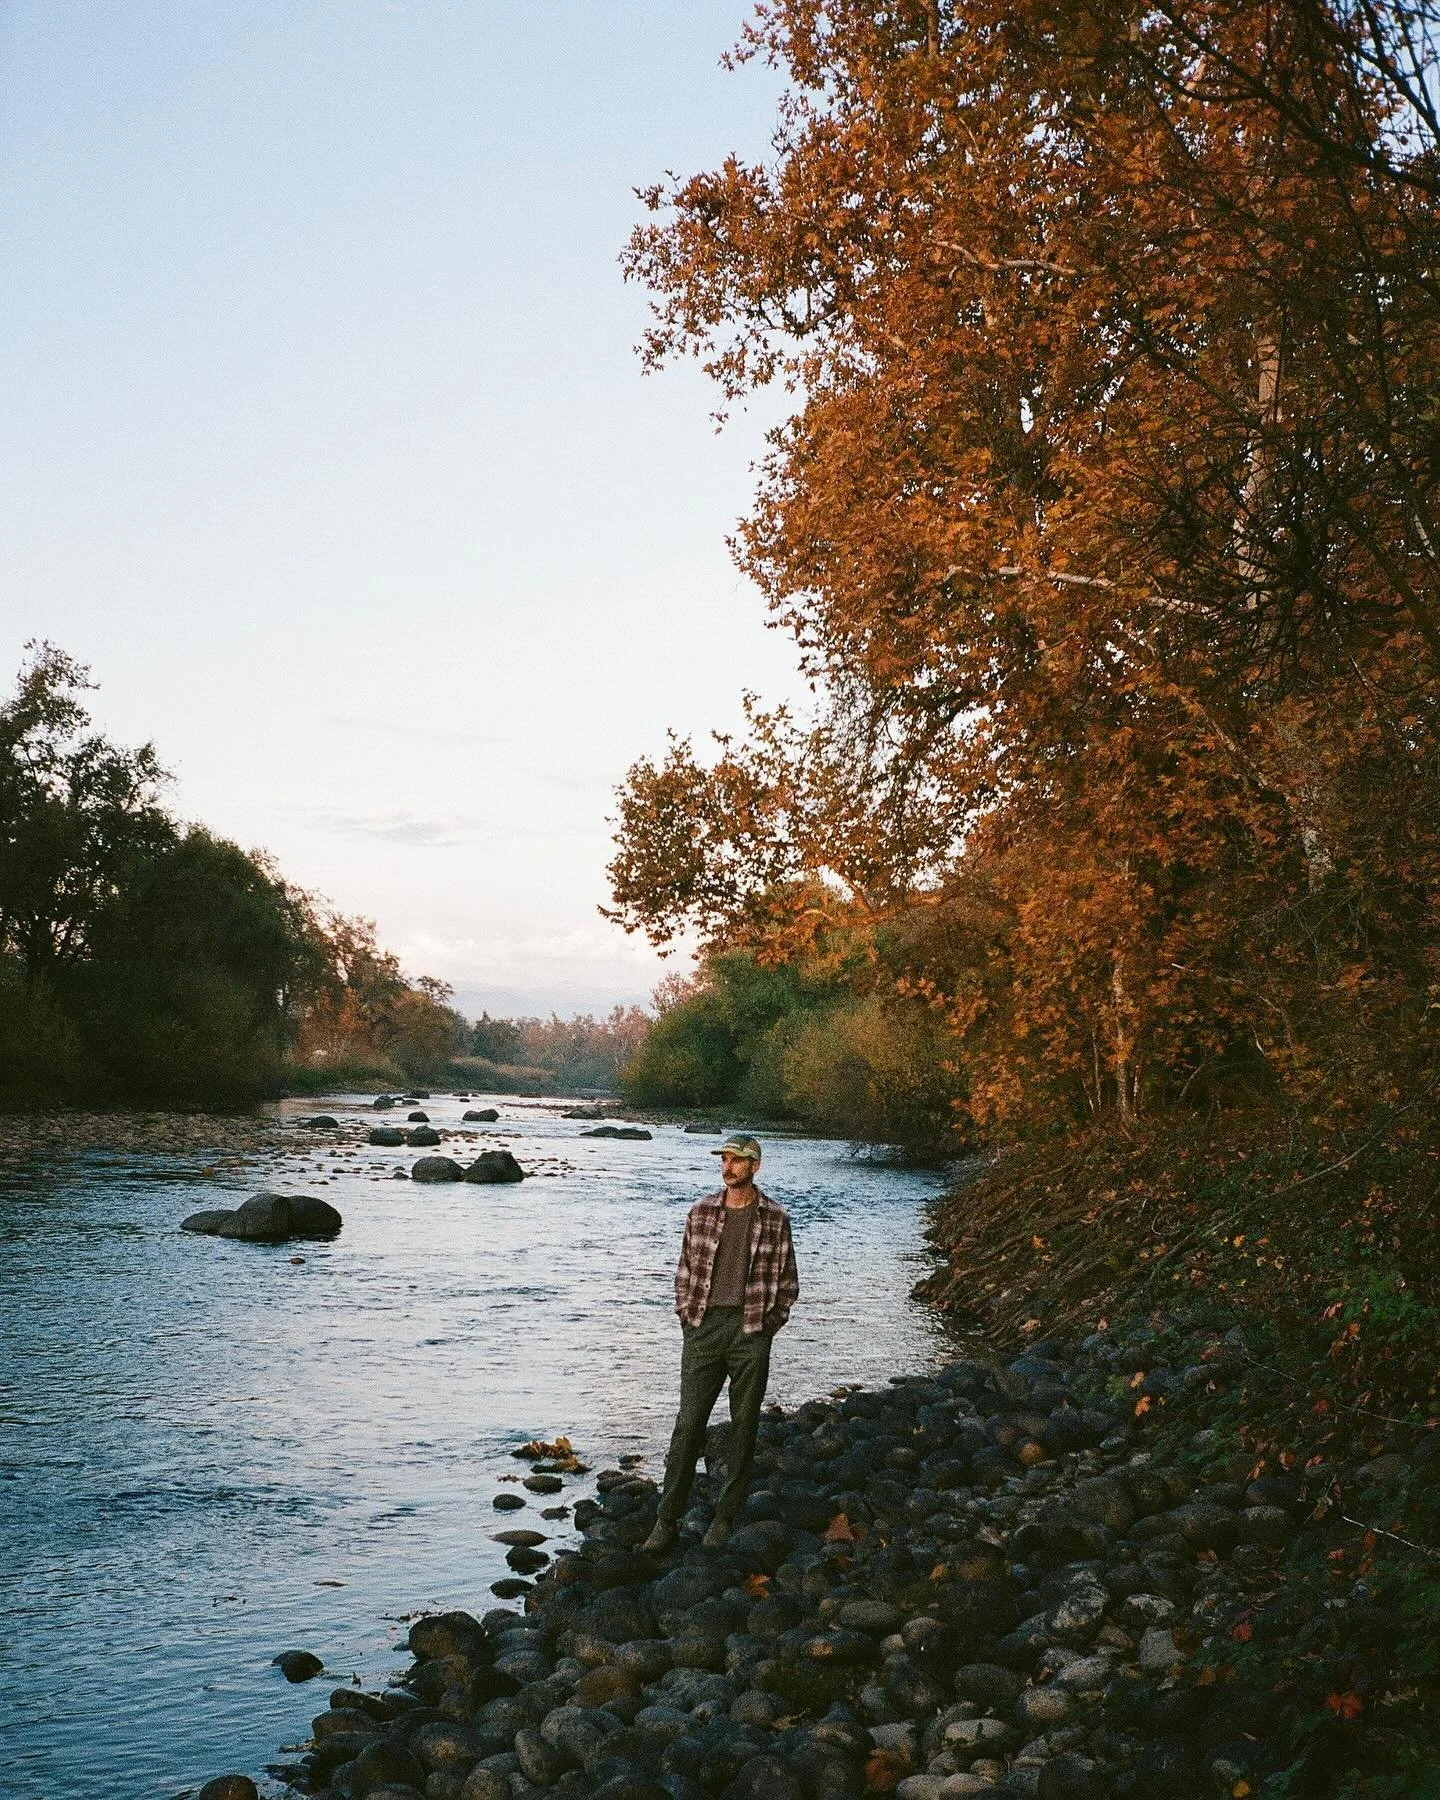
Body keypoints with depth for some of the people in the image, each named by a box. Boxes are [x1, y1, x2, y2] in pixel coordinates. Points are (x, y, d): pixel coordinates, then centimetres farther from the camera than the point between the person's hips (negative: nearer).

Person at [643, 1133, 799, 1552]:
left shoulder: (775, 1218, 0)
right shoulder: (702, 1211, 6)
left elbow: (788, 1281, 6)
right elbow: (685, 1270, 13)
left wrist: (768, 1323, 0)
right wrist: (686, 1316, 5)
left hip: (751, 1332, -1)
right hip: (703, 1328, 1)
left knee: (744, 1427, 5)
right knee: (688, 1423, -1)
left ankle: (725, 1520, 15)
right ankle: (667, 1520, 5)